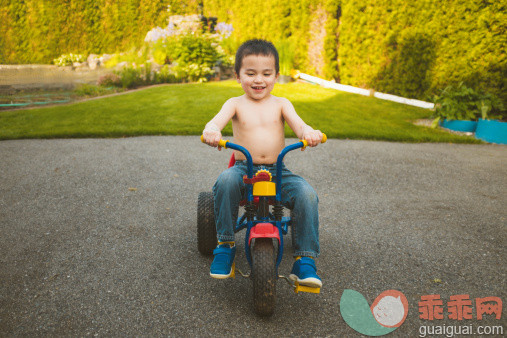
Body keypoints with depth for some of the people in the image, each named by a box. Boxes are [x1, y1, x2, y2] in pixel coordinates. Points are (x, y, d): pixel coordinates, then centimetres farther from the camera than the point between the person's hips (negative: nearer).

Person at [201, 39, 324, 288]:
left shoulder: (280, 104, 10)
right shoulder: (236, 104, 7)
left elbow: (297, 122, -8)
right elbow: (218, 119, -13)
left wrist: (308, 133, -34)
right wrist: (211, 131, -39)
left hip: (278, 172, 1)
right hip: (243, 169, -1)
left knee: (306, 193, -25)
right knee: (226, 181, -34)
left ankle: (304, 262, -13)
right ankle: (225, 245, -13)